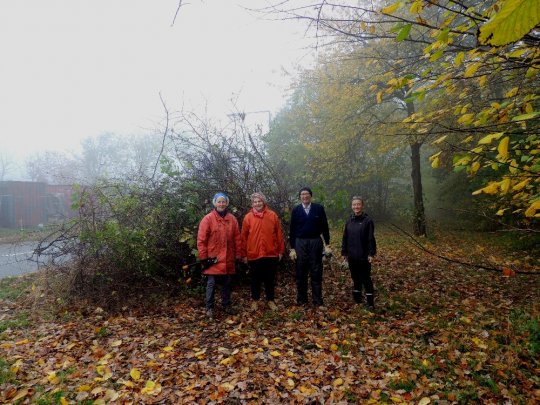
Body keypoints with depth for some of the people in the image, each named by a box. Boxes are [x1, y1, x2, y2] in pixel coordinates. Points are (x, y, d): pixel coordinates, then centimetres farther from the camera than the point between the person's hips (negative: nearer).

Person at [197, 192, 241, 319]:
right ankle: (209, 308, 18)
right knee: (211, 283, 4)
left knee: (227, 283, 14)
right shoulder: (208, 219, -7)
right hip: (213, 258, -3)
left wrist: (237, 254, 6)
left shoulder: (232, 219, 4)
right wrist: (203, 257, -9)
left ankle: (226, 305, 30)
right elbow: (201, 240, -7)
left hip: (228, 258, 4)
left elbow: (237, 238, 8)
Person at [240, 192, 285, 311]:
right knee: (255, 279, 12)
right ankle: (255, 300, 28)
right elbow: (243, 237, 2)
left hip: (271, 254, 1)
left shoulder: (272, 215, 1)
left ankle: (270, 300, 27)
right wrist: (244, 254, 2)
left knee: (270, 279, 11)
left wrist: (280, 251, 4)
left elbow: (279, 234, 4)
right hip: (254, 254, 0)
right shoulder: (248, 217, -1)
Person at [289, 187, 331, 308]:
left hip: (316, 243, -1)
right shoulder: (296, 210, 3)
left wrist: (327, 244, 0)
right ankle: (301, 300, 19)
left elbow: (325, 227, 3)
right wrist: (292, 248, 0)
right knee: (301, 274, 7)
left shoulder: (319, 208, 1)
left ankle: (318, 301, 14)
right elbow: (292, 230, 3)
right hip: (300, 243, 1)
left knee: (316, 273, 5)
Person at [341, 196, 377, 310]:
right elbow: (345, 238, 11)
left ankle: (370, 302, 8)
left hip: (364, 256, -4)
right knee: (355, 278, 14)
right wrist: (344, 252, 9)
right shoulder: (349, 221, 7)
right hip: (352, 256, 5)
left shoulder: (367, 221, -7)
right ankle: (357, 299, 28)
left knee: (366, 279, 0)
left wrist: (371, 253, -13)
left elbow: (371, 239, -9)